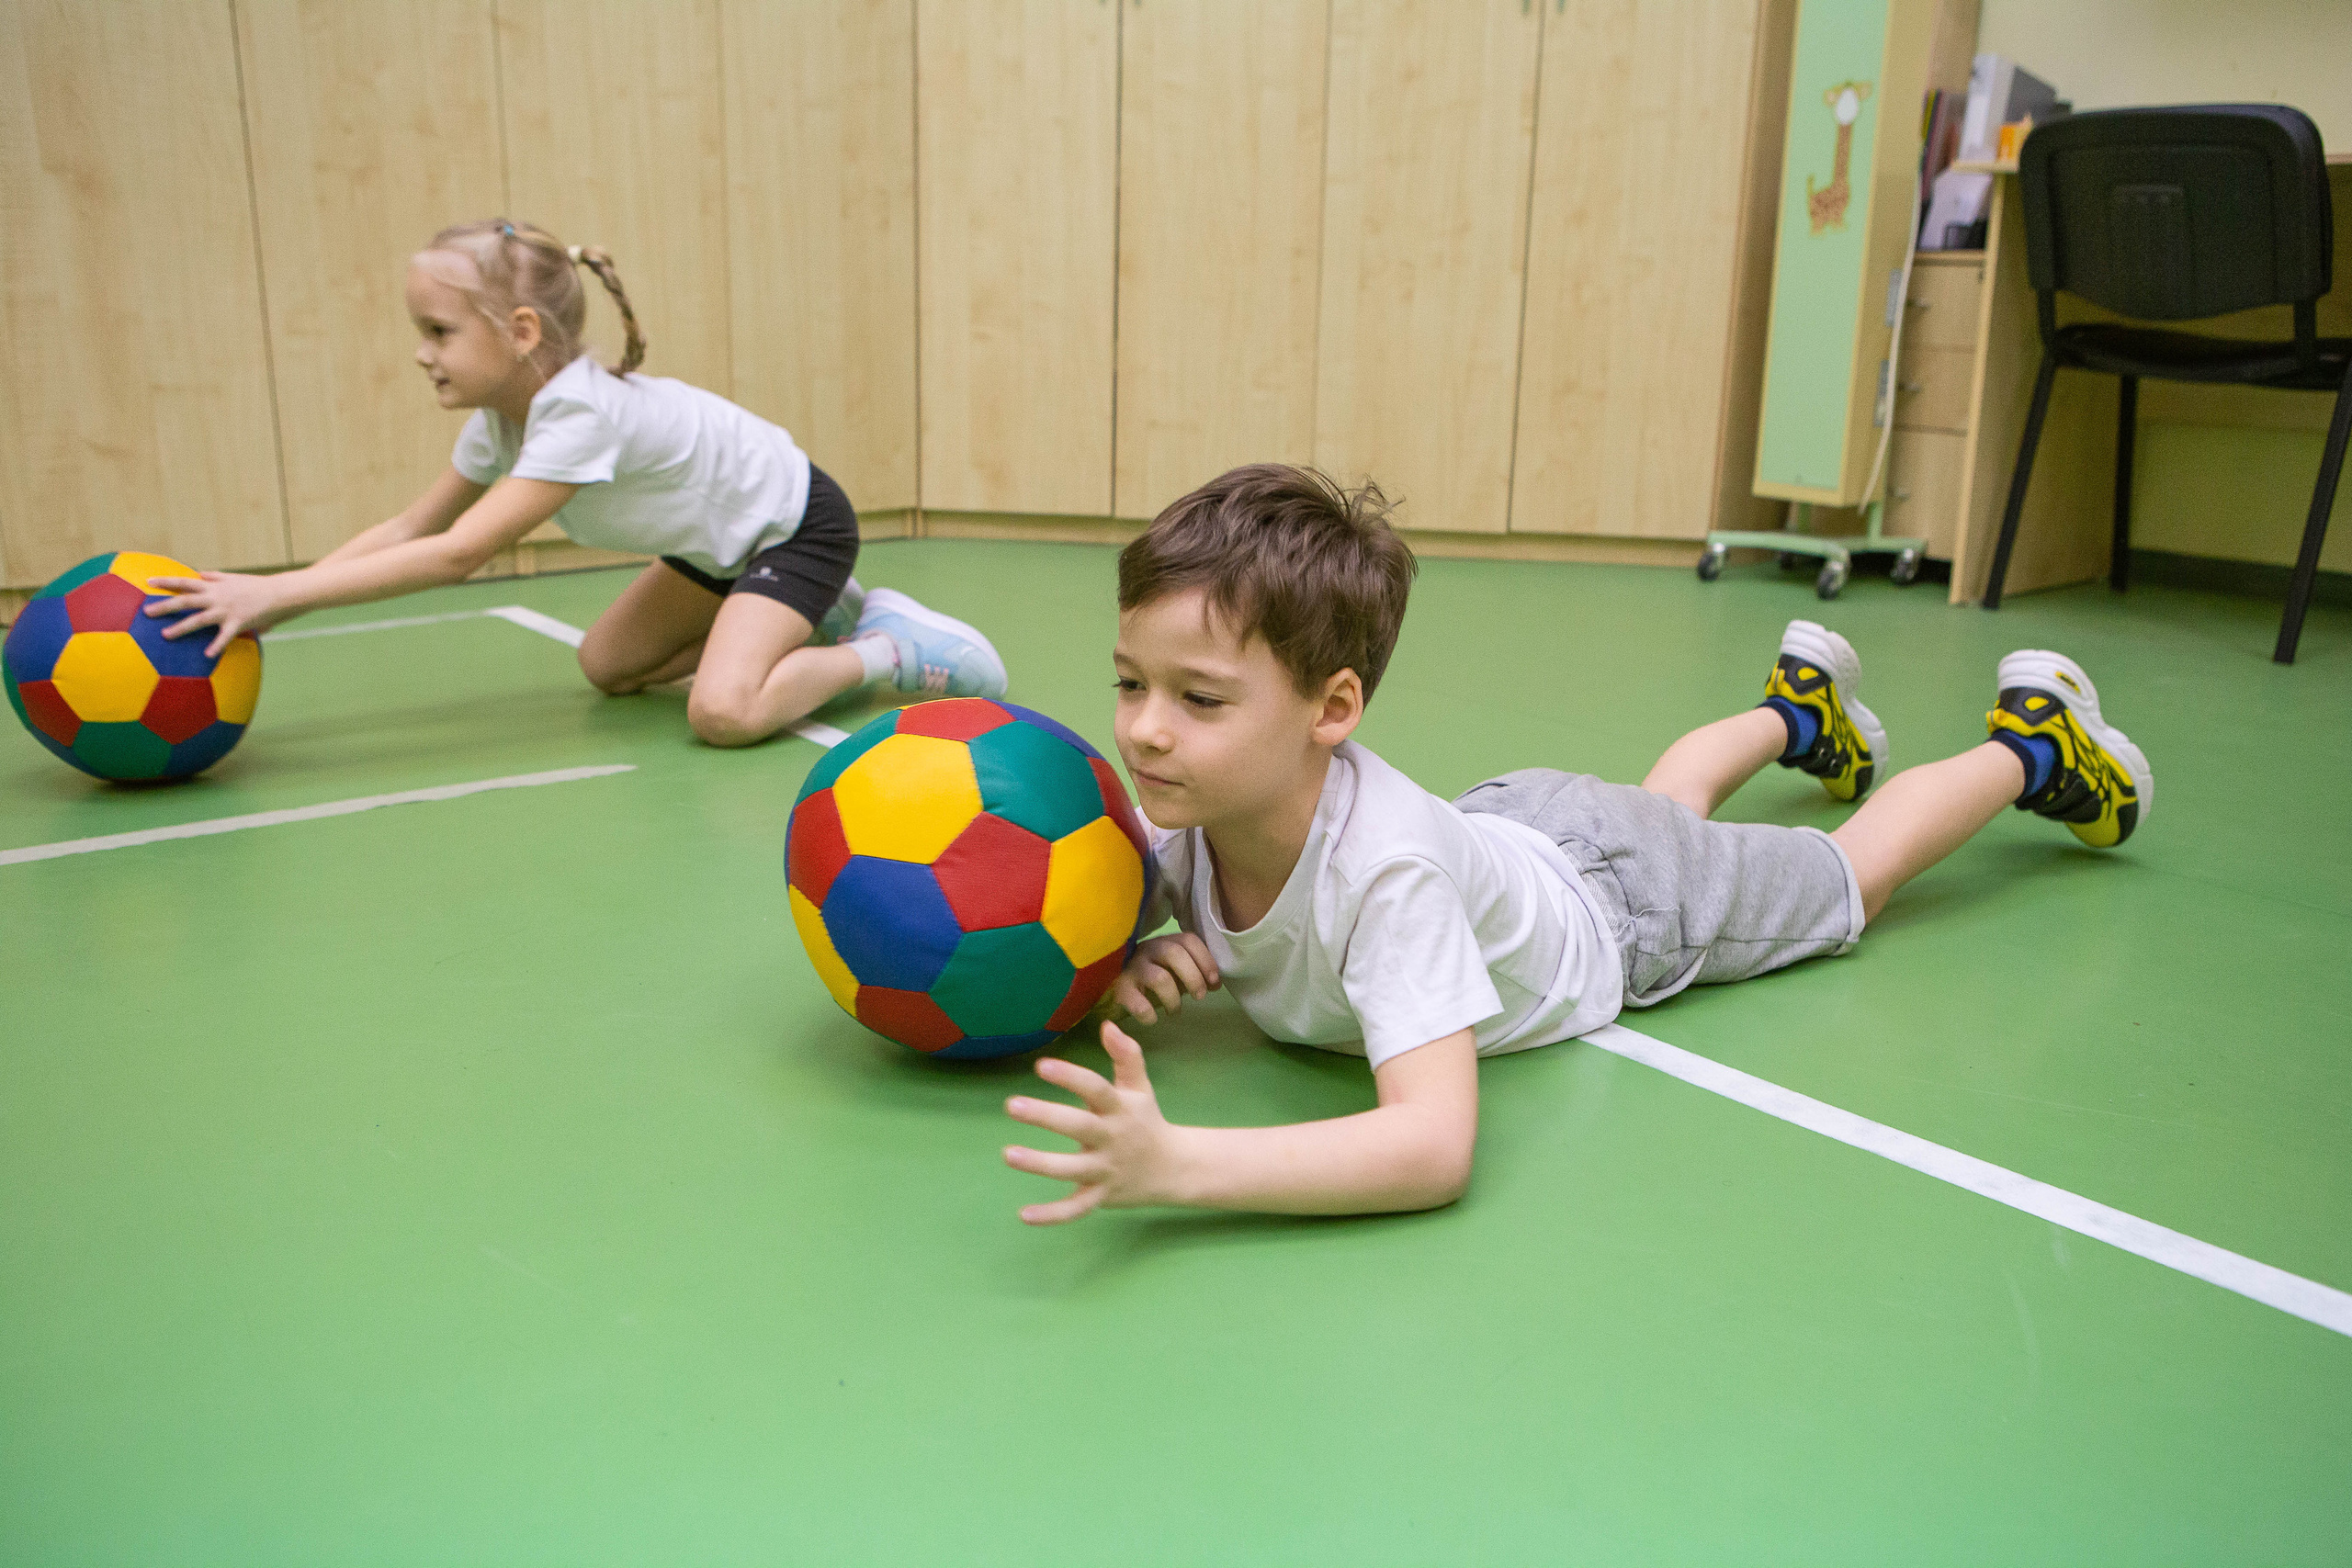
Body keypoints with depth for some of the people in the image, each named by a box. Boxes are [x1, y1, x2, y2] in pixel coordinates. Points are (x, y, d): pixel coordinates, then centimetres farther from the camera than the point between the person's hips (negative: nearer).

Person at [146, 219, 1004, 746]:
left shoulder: (581, 413, -31)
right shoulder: (501, 418, -4)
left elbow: (457, 554, -35)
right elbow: (406, 530, -1)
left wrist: (275, 591, -35)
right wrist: (263, 601, -11)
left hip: (797, 525, -10)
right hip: (720, 541, 10)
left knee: (722, 712, -28)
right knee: (607, 667, 16)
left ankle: (890, 650, -6)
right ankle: (817, 621, 19)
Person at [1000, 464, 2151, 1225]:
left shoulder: (1384, 866, -49)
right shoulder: (1183, 812, -32)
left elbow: (1433, 1143, -57)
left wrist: (1172, 1164, -68)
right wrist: (1128, 965, -35)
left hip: (1624, 905, -5)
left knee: (1851, 873, 23)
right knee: (1662, 799, 37)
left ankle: (2030, 742, 48)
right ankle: (1798, 710, 67)